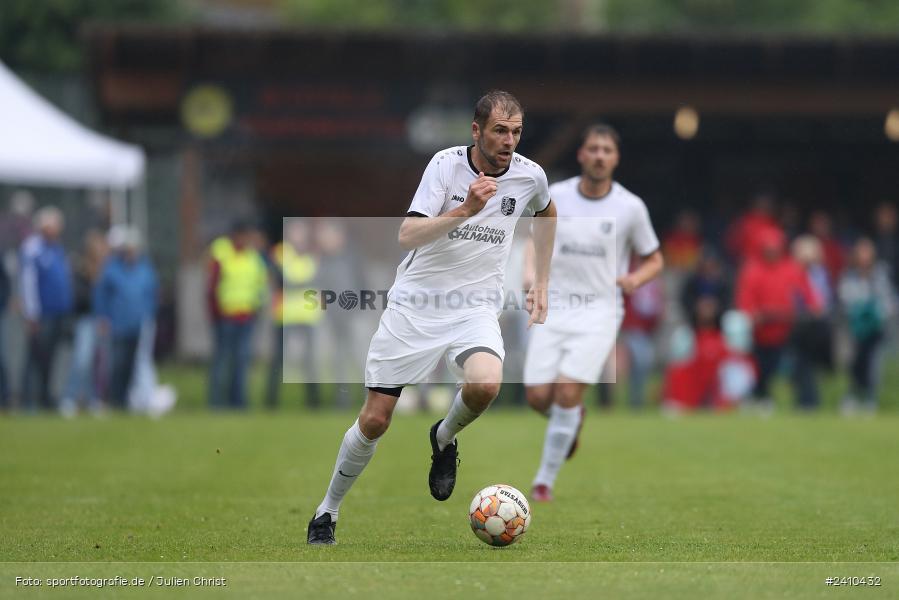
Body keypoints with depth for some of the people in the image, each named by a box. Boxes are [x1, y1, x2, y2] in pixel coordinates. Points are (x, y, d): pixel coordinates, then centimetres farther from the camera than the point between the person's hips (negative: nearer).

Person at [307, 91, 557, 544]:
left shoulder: (530, 176, -1)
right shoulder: (446, 164, -10)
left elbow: (546, 213, 25)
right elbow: (408, 235, -19)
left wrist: (541, 282, 23)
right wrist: (465, 210, -30)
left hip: (475, 308, 2)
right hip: (415, 304, -1)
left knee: (485, 385, -31)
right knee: (375, 421, -2)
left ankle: (445, 439, 3)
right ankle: (327, 511, 20)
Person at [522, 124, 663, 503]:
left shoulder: (630, 207, -2)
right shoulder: (554, 197, 1)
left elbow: (654, 260, 10)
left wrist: (635, 279, -12)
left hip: (599, 311, -2)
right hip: (554, 306, 2)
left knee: (568, 390, -18)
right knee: (538, 396, -7)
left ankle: (545, 480, -5)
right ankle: (573, 419, 31)